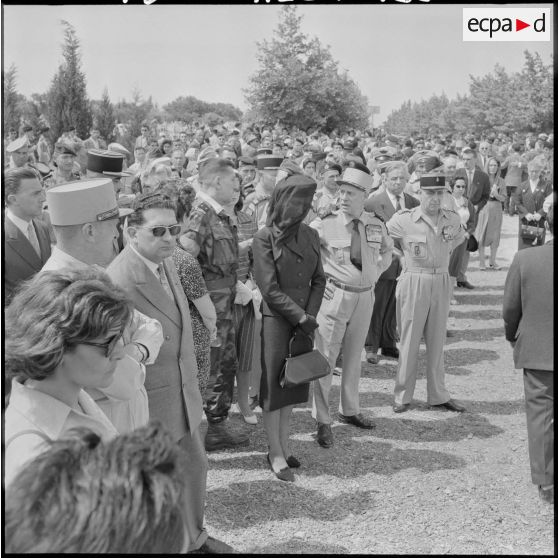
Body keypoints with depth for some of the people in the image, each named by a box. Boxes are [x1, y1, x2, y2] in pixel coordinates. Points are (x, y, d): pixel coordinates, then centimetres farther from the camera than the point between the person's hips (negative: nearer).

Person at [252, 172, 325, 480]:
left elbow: (318, 280, 7)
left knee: (294, 384, 11)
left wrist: (310, 315, -6)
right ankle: (276, 455, 12)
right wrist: (301, 317, -14)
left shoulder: (310, 235, 6)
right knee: (273, 386, 2)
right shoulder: (265, 238, -10)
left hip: (304, 321, 5)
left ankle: (283, 446, 25)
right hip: (276, 320, -5)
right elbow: (270, 289, -13)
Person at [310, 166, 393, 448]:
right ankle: (322, 420, 9)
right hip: (335, 295, -5)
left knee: (353, 356, 17)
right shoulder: (324, 224, -14)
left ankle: (349, 410, 33)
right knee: (326, 358, -2)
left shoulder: (376, 224, 1)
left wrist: (375, 274, 10)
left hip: (365, 296, 5)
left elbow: (387, 251, 21)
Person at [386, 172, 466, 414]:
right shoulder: (403, 220, -11)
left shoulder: (452, 219, 1)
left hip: (441, 283, 4)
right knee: (409, 341, 3)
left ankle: (438, 395, 20)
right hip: (413, 283, -4)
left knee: (437, 341, 11)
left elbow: (460, 237, 23)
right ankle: (402, 396, 13)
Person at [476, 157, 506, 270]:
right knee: (482, 236, -1)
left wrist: (496, 194, -15)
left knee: (495, 236, 4)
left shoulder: (501, 181, 6)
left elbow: (503, 198, 3)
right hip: (483, 208, -2)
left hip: (496, 209, 3)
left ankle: (492, 262, 13)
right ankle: (481, 262, 7)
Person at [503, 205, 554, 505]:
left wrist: (512, 336, 14)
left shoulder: (524, 259, -10)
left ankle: (546, 483, 15)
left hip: (537, 351, 0)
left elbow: (510, 308, -4)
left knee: (541, 415, 9)